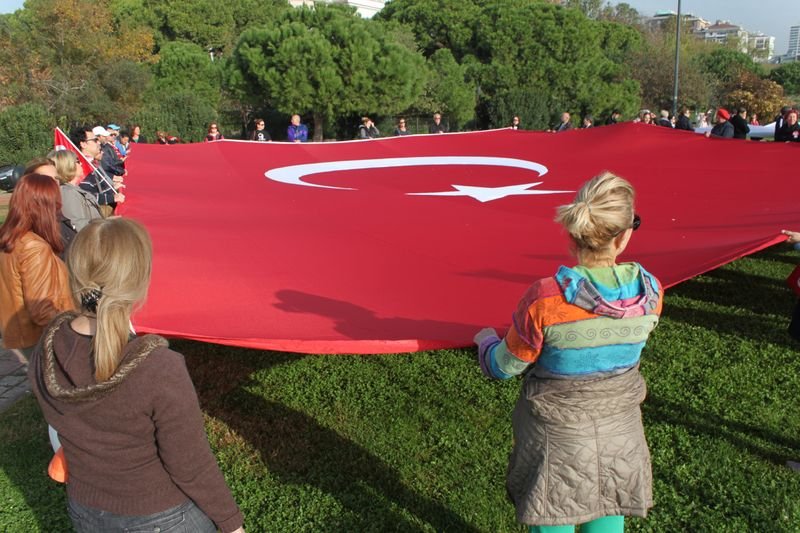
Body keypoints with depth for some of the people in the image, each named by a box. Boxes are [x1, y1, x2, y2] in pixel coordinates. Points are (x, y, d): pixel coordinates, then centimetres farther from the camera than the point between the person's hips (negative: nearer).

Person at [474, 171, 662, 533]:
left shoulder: (544, 300, -26)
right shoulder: (651, 293, -14)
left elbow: (503, 367, -11)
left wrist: (485, 340, 9)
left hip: (558, 437, -3)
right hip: (621, 436, 4)